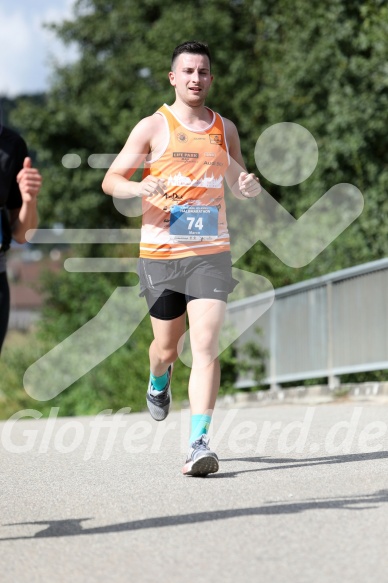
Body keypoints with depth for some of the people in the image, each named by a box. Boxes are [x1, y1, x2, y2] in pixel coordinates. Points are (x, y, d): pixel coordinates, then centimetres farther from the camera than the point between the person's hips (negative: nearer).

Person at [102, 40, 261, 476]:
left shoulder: (225, 129, 10)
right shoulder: (152, 128, 0)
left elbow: (237, 183, 24)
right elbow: (110, 181, 2)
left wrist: (248, 186, 0)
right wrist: (140, 187, -20)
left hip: (211, 253, 1)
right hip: (160, 254, -1)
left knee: (206, 346, -13)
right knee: (167, 346, 12)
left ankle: (199, 444, -14)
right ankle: (159, 381, 49)